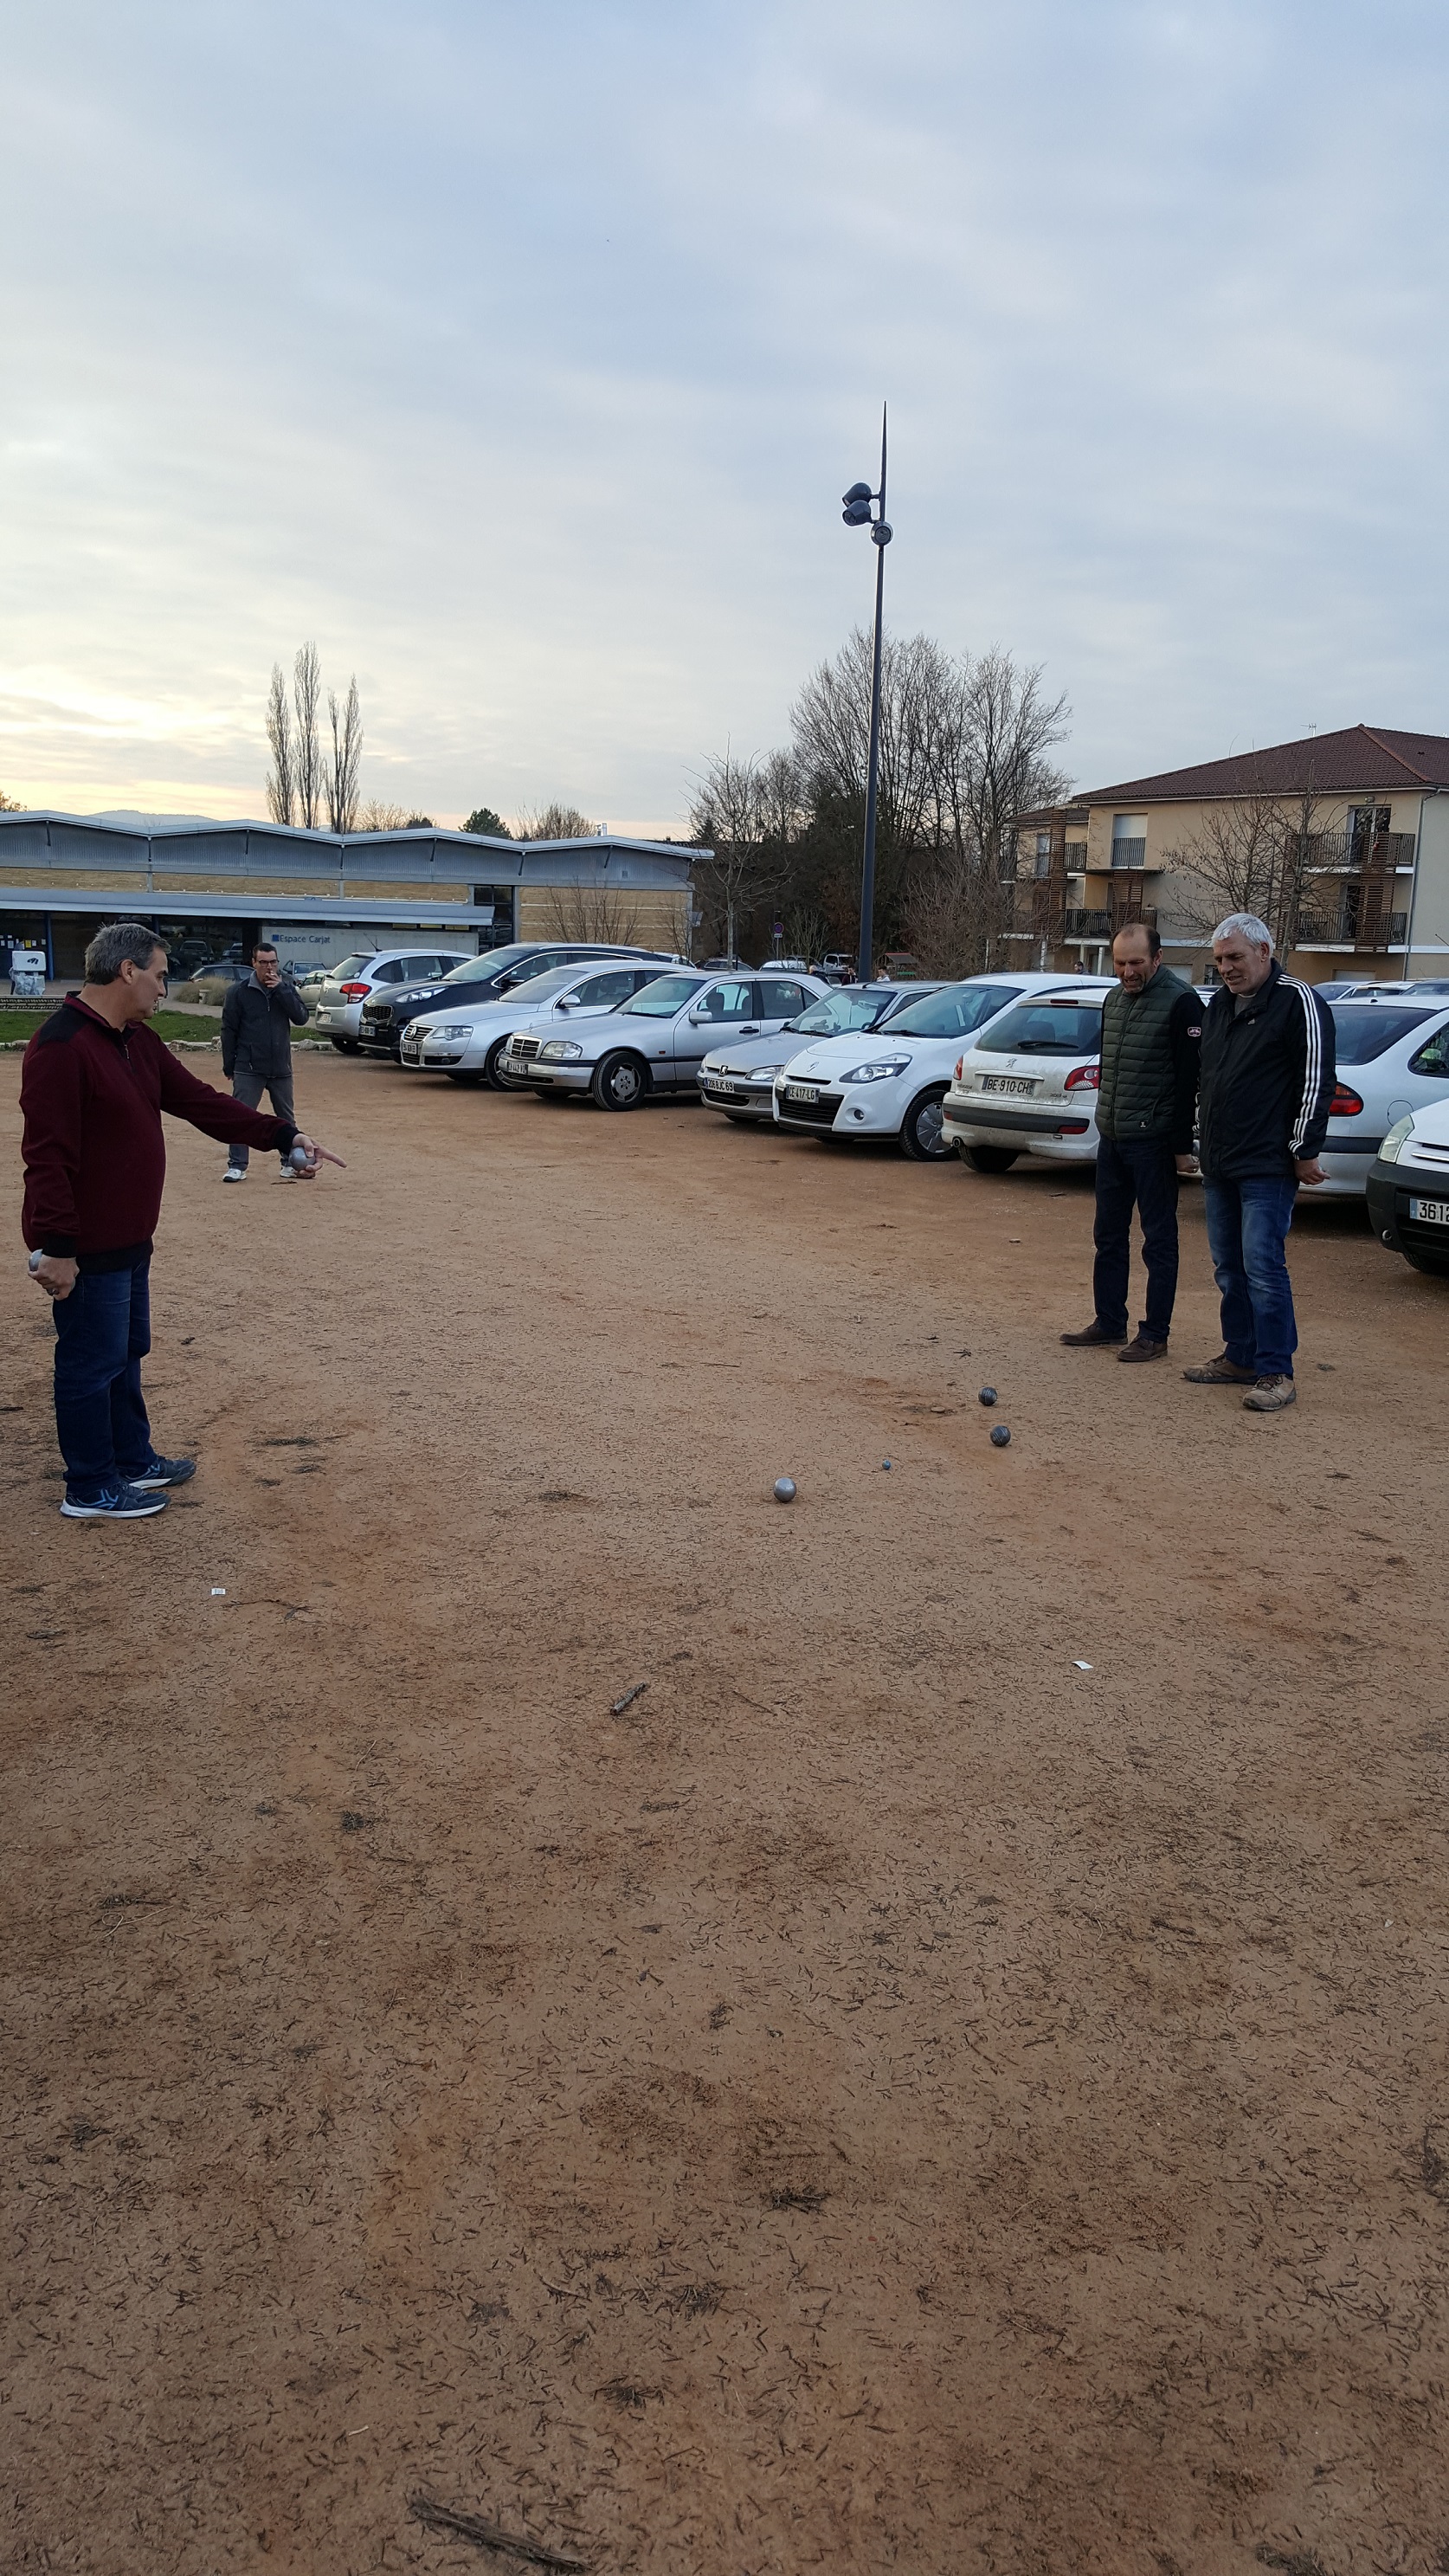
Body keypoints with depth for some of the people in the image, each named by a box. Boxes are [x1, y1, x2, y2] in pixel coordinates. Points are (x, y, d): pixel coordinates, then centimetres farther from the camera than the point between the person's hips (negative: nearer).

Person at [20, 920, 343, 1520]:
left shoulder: (136, 1040, 9)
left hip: (128, 1241, 10)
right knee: (93, 1363, 2)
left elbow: (201, 1101, 12)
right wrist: (55, 1248, -26)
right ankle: (90, 1490, 15)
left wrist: (284, 1135, 7)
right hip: (84, 1249, -10)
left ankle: (133, 1460, 36)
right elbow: (47, 1156, -25)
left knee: (127, 1355, 21)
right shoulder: (60, 1047, -22)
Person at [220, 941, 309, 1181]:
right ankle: (237, 1165, 2)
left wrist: (281, 989, -17)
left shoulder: (286, 986, 3)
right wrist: (228, 1066, -1)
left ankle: (290, 1162, 21)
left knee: (286, 1117, 11)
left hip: (281, 1068, 3)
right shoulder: (239, 991, -5)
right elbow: (229, 1030, -1)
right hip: (248, 1068, -3)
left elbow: (301, 1017, -9)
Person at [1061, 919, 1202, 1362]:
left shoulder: (1180, 1001, -11)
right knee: (1108, 1235, 13)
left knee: (1159, 1240, 0)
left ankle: (1155, 1335, 5)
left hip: (1153, 1142, -8)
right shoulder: (1114, 1000, 13)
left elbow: (1188, 1080, -14)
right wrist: (1106, 1121, 18)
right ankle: (1109, 1322, 23)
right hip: (1111, 1139, 8)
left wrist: (1182, 1146, -16)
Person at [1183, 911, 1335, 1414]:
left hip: (1268, 1166, -8)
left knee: (1263, 1268, -10)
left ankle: (1276, 1373, -4)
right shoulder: (1218, 1006, 16)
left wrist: (1305, 1150, -14)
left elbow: (1316, 1081, -12)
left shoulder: (1298, 1002, -9)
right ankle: (1240, 1358, 22)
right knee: (1229, 1268, 12)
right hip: (1219, 1165, 8)